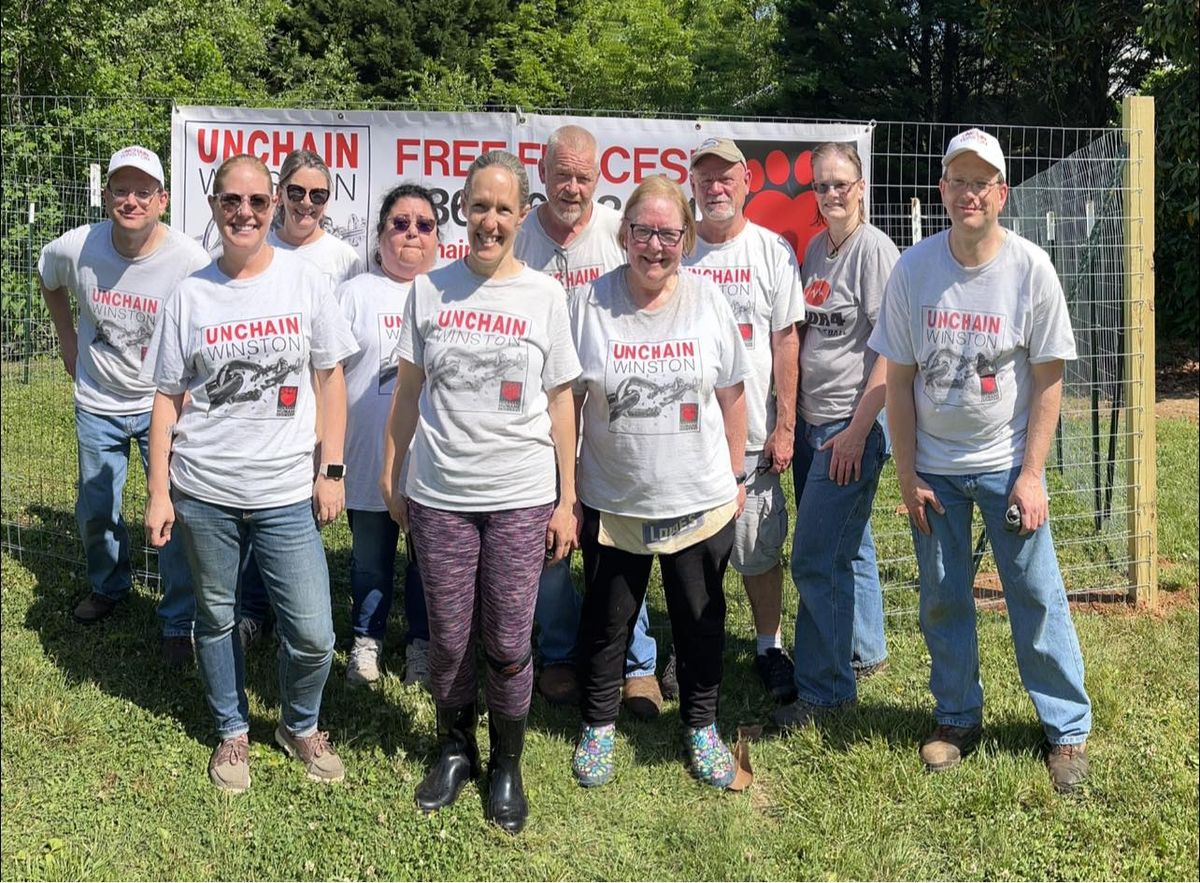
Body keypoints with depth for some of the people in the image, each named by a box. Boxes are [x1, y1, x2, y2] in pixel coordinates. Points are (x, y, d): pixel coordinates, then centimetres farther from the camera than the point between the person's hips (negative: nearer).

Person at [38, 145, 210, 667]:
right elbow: (48, 279, 13)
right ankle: (108, 586, 44)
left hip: (164, 403, -3)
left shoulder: (189, 261, -21)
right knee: (95, 512, 16)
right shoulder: (76, 249, -13)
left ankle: (179, 623, 11)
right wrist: (67, 339, 12)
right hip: (98, 403, 3)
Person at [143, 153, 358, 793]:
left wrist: (332, 471, 0)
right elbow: (168, 399, 4)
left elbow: (331, 376, 4)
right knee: (216, 619, 14)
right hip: (202, 491, 1)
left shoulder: (303, 278, -1)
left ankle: (301, 725, 27)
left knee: (312, 635, -1)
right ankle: (232, 732, 36)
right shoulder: (189, 294, 0)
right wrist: (158, 493, 0)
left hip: (287, 494, 0)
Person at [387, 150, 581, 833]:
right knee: (449, 640, 11)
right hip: (440, 496, 1)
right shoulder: (430, 289, 2)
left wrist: (567, 500, 0)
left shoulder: (545, 295, -1)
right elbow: (410, 390, 9)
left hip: (521, 499, -1)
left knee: (508, 644, 6)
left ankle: (508, 765, 27)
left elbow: (560, 402, 2)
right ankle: (456, 751, 34)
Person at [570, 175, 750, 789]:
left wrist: (736, 477, 6)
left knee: (700, 621, 14)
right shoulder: (591, 303, -6)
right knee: (606, 620, 14)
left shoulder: (708, 301, -3)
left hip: (700, 502, 1)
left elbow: (732, 395, 4)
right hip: (612, 502, 0)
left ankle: (701, 726, 34)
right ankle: (598, 726, 34)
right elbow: (566, 400, -2)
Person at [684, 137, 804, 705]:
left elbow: (785, 341, 1)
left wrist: (785, 426, -3)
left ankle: (769, 647, 21)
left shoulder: (773, 250, 3)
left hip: (753, 431, -1)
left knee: (760, 550, 5)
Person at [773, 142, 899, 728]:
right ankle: (863, 651, 36)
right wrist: (791, 418, 14)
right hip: (812, 421, 8)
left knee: (815, 559, -7)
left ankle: (823, 687, 5)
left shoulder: (874, 249, -12)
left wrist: (858, 428, -18)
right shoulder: (816, 248, 11)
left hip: (854, 424, -8)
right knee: (848, 547, 20)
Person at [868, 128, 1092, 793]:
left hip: (1006, 464, -2)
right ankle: (958, 719, 30)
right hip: (933, 467, 2)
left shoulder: (1030, 268, -10)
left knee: (1037, 595, 3)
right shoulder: (914, 268, -6)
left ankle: (1067, 729, 19)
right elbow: (898, 377, -2)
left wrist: (1031, 475, -10)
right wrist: (906, 473, -3)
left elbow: (1048, 380, -6)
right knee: (942, 599, 12)